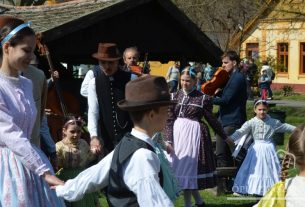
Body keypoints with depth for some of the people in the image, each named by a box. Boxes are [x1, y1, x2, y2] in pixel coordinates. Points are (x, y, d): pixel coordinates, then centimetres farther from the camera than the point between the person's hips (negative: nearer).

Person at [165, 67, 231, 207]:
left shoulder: (203, 98, -3)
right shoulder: (175, 96, 5)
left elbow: (212, 120, 5)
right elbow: (169, 120, 3)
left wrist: (225, 137, 9)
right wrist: (169, 140, -6)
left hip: (194, 134, -4)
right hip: (177, 133, 4)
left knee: (188, 166, -3)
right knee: (180, 167, 9)